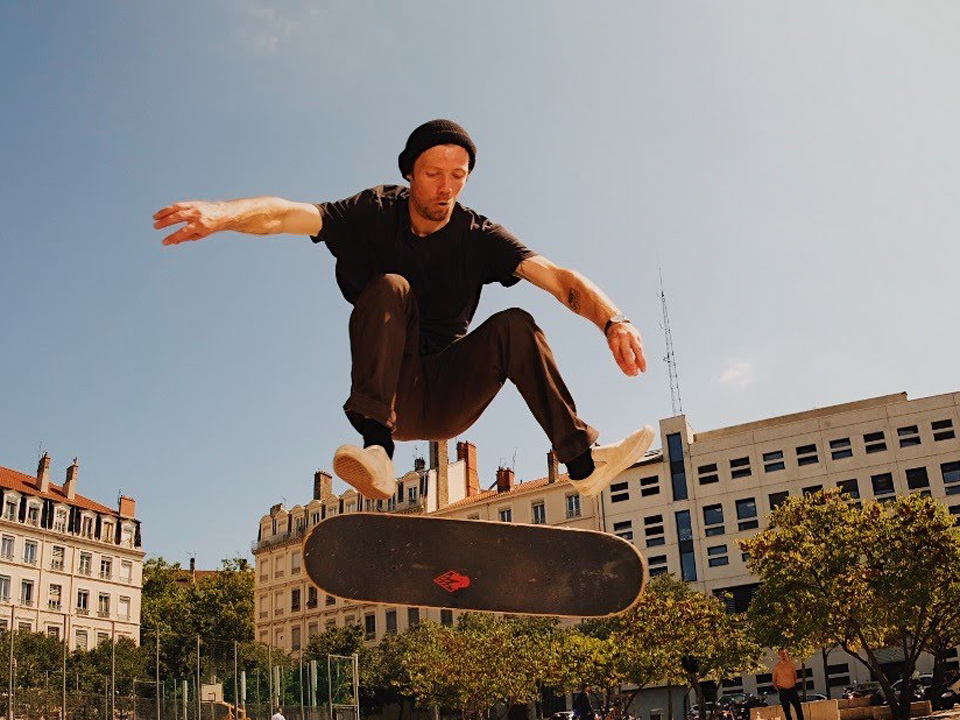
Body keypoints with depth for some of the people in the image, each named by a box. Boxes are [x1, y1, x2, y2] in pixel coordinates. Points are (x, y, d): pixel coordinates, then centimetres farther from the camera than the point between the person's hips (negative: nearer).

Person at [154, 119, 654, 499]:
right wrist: (221, 213, -43)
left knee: (514, 325, -21)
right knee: (389, 288, -26)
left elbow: (557, 278, -17)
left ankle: (582, 459, -21)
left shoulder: (477, 236, -3)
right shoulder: (374, 215, -6)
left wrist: (611, 319, -37)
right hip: (393, 392, -1)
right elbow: (286, 216, -22)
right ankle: (377, 444, -41)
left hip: (447, 400, 2)